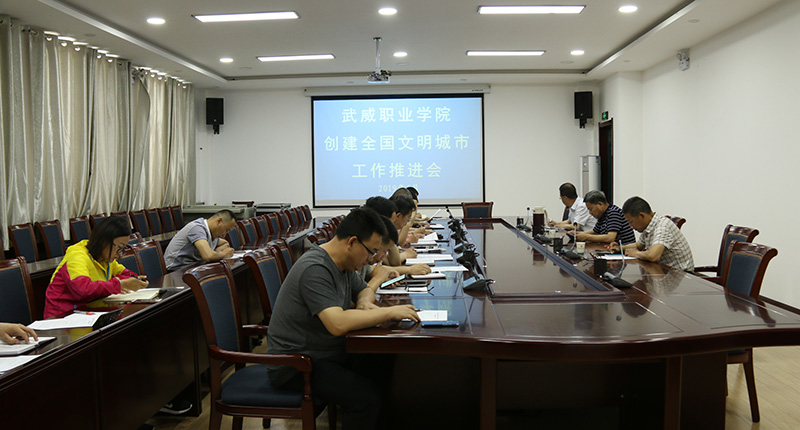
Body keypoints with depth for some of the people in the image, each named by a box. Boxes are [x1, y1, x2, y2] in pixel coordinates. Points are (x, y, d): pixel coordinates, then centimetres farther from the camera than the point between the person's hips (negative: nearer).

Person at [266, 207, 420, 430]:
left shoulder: (343, 262, 5)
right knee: (367, 397, -26)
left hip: (330, 353, 9)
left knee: (390, 371, -6)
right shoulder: (315, 269, -24)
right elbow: (338, 324, -34)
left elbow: (364, 290, 21)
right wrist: (390, 312, -27)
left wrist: (364, 303, -3)